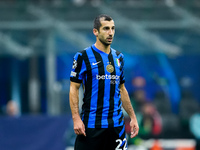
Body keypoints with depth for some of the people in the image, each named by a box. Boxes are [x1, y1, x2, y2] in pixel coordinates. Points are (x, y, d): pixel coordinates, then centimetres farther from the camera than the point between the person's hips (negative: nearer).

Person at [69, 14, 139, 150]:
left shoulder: (119, 57, 13)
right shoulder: (83, 57, -3)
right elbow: (74, 88, -5)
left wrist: (133, 117, 14)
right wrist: (76, 119, -15)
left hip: (116, 123, 5)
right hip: (91, 125, -5)